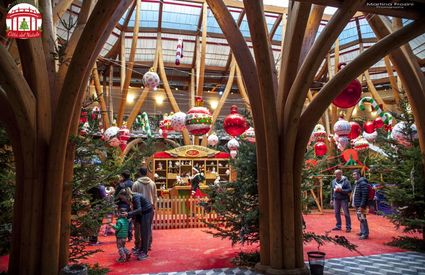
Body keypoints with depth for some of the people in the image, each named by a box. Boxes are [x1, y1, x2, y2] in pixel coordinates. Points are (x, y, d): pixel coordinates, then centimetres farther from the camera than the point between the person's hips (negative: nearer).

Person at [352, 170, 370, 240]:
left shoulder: (363, 183, -16)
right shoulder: (357, 183, 16)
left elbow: (365, 196, -21)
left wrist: (362, 206, -22)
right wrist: (355, 204, 20)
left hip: (361, 205, -10)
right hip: (357, 205, 10)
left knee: (362, 219, -5)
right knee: (360, 219, 17)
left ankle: (365, 234, 2)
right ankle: (362, 232, 28)